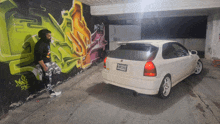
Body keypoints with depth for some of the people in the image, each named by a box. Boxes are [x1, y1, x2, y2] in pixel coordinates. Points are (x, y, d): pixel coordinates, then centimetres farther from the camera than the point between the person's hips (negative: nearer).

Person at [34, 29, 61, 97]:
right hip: (42, 64, -10)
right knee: (47, 78, -2)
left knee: (58, 70, 12)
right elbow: (39, 58, -24)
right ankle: (51, 92, 9)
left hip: (48, 62, 10)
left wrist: (50, 62, 18)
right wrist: (44, 66, -24)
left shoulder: (46, 43, 9)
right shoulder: (40, 45, -21)